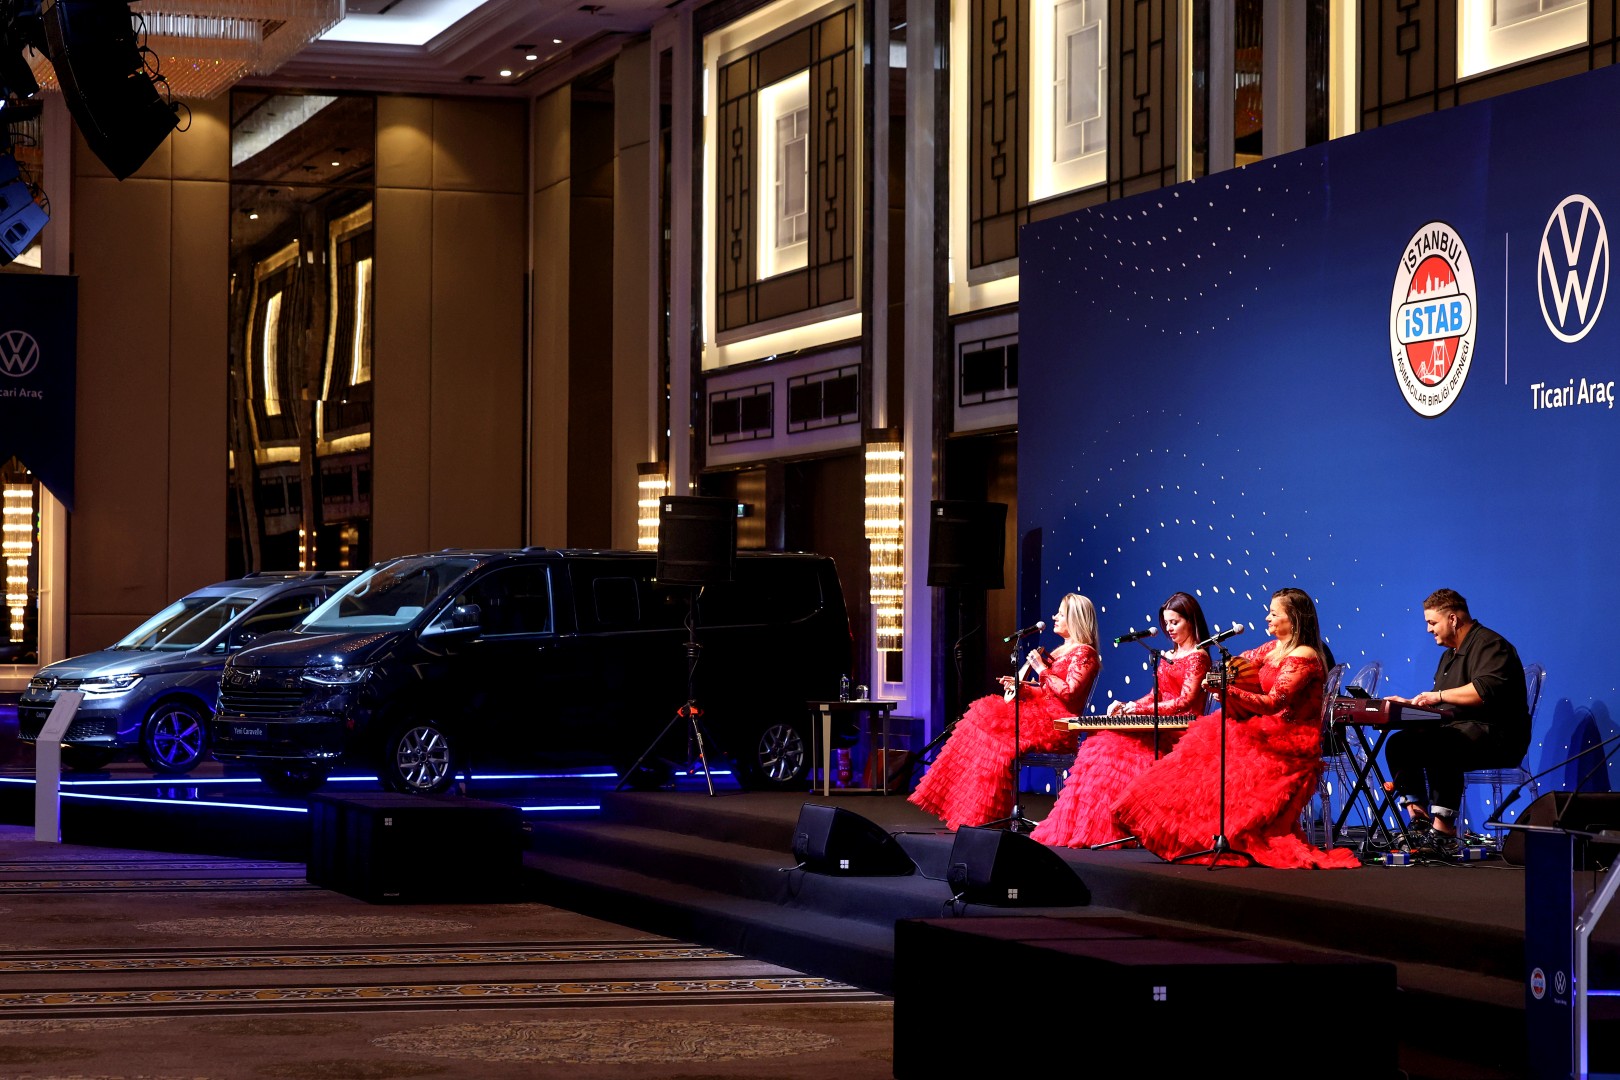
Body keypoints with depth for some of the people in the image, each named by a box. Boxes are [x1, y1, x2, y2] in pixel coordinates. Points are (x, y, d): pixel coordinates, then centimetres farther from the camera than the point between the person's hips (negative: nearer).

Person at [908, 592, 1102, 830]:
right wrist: (1020, 686, 8)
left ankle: (983, 815, -20)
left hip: (1057, 725, -10)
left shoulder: (1084, 653, -7)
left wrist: (1041, 669, -12)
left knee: (999, 731, -26)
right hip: (1040, 712, 10)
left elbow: (1069, 692, -20)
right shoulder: (1060, 651, 22)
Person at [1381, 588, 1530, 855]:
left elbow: (1486, 690, -25)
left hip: (1495, 736, -10)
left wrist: (1439, 695, -18)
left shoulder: (1489, 644, -8)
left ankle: (1444, 832, -37)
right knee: (1398, 743, -3)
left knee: (1439, 747, -36)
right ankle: (1417, 819, -12)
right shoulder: (1450, 654, 24)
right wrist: (1410, 703, 11)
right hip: (1457, 730, 10)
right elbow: (1436, 704, 28)